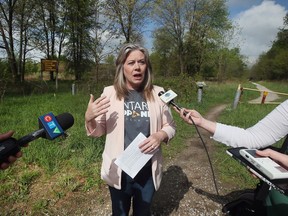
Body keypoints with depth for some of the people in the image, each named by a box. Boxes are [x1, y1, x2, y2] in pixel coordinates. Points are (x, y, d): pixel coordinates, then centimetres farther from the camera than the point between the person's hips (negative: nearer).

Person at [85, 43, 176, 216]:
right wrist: (89, 118, -21)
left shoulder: (157, 93, -6)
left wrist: (161, 135, -19)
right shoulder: (110, 93, -7)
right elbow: (99, 131, -1)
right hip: (119, 171, 0)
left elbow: (170, 126, 2)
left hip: (148, 171, 1)